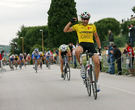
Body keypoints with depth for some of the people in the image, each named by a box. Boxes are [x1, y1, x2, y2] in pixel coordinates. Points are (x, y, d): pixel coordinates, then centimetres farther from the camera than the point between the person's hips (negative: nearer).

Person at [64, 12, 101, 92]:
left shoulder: (92, 26, 14)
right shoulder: (77, 26, 10)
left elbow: (96, 37, 22)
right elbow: (65, 30, 5)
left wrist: (99, 47, 15)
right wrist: (71, 22, -2)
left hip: (91, 44, 2)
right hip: (82, 44, -2)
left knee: (97, 62, -16)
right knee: (77, 51, -40)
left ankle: (96, 81, 0)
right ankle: (82, 66, -15)